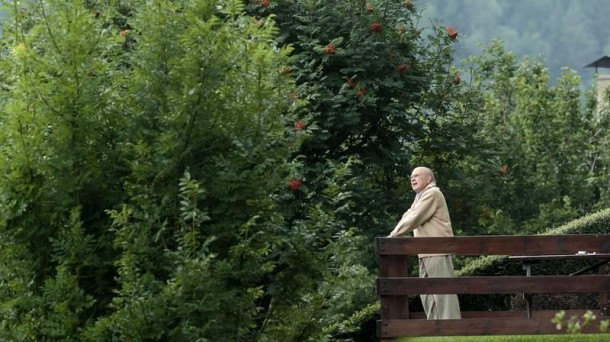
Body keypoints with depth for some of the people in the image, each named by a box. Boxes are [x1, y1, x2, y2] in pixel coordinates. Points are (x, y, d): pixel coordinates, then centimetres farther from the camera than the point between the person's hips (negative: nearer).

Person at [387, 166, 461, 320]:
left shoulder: (432, 193, -9)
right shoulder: (420, 197, 24)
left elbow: (415, 218, -15)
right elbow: (408, 216, 19)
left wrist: (394, 234, -11)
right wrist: (393, 234, 3)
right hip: (426, 252, 10)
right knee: (426, 291, 10)